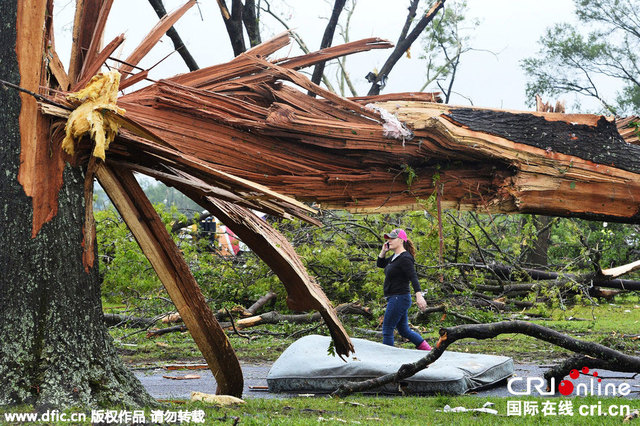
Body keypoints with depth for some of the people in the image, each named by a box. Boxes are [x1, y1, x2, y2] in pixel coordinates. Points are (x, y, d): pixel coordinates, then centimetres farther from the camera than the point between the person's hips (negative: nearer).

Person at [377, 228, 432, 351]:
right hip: (394, 299, 10)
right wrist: (384, 250, 10)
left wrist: (419, 295, -38)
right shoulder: (395, 257, 13)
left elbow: (413, 277, -26)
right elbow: (380, 264, 28)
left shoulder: (405, 258, -16)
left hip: (399, 298, -10)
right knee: (404, 330, 16)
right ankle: (426, 348, 20)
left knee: (387, 330, -5)